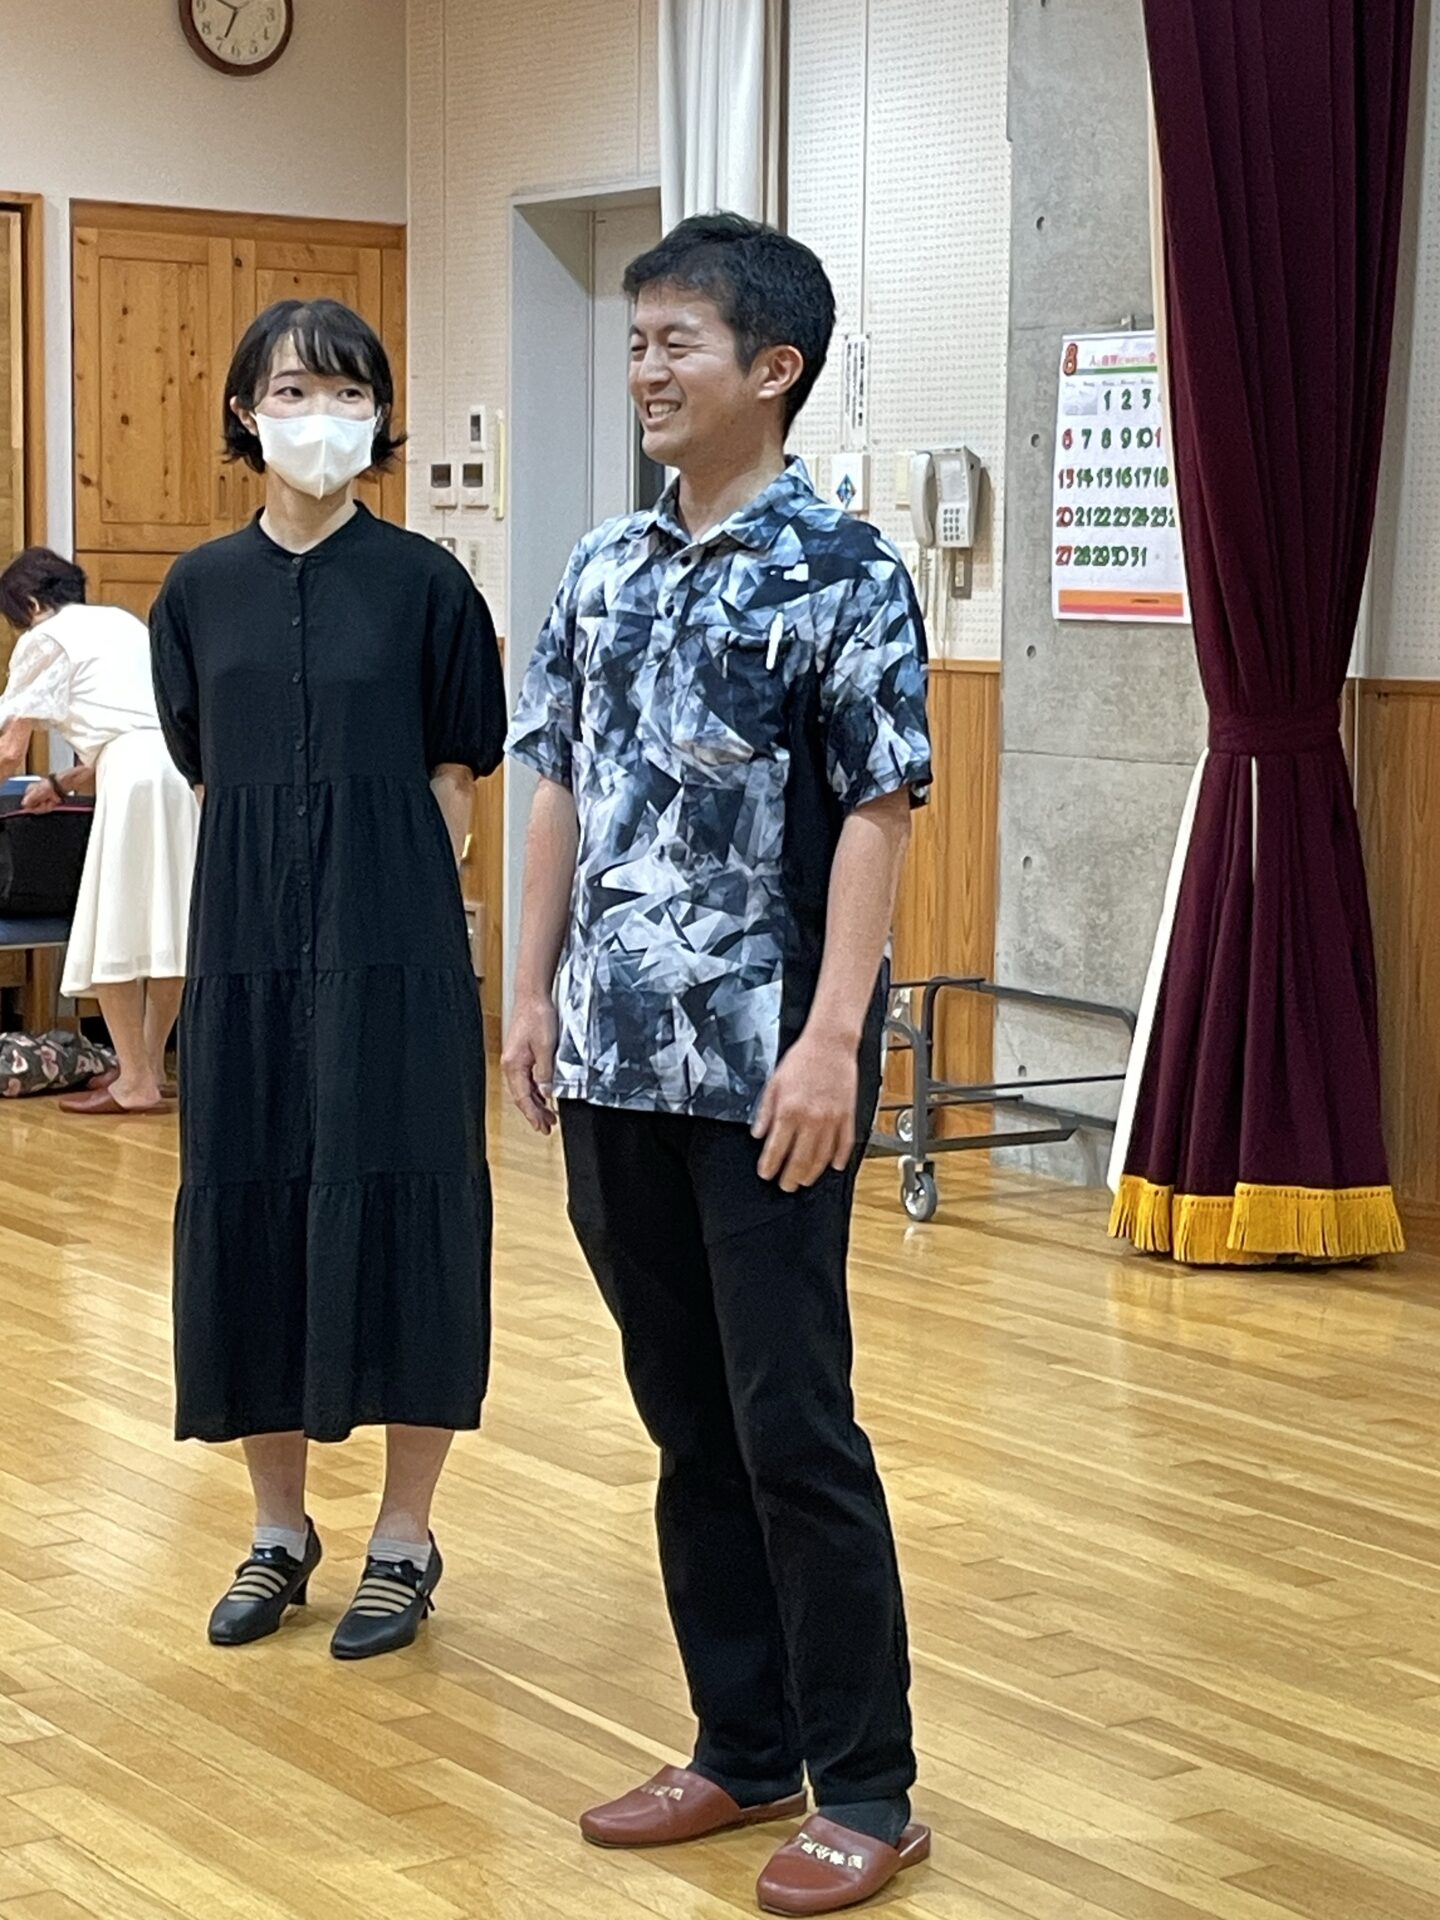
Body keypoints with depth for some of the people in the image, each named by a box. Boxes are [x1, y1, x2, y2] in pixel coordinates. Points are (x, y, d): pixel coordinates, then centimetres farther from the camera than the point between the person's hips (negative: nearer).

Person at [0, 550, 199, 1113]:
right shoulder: (121, 622, 28)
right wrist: (62, 785, 37)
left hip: (134, 776, -8)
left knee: (111, 931, -1)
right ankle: (150, 1066, 21)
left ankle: (136, 1083, 1)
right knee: (166, 924, 13)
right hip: (182, 761, 8)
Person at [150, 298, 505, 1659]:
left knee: (397, 1217, 0)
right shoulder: (200, 591, 6)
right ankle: (278, 1531, 22)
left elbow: (454, 778, 2)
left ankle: (403, 1540, 14)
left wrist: (393, 899, -2)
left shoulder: (424, 583, -2)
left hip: (394, 947, -3)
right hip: (247, 946, 3)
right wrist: (274, 891, 8)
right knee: (246, 1218, 7)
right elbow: (207, 773, 13)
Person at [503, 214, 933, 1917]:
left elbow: (875, 816, -11)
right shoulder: (601, 572, 11)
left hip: (764, 1067, -6)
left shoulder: (840, 572, -7)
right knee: (687, 1421, 13)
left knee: (792, 1428, -2)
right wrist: (534, 993, 11)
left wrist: (833, 1035, -18)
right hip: (616, 1061, 6)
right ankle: (743, 1751, 26)